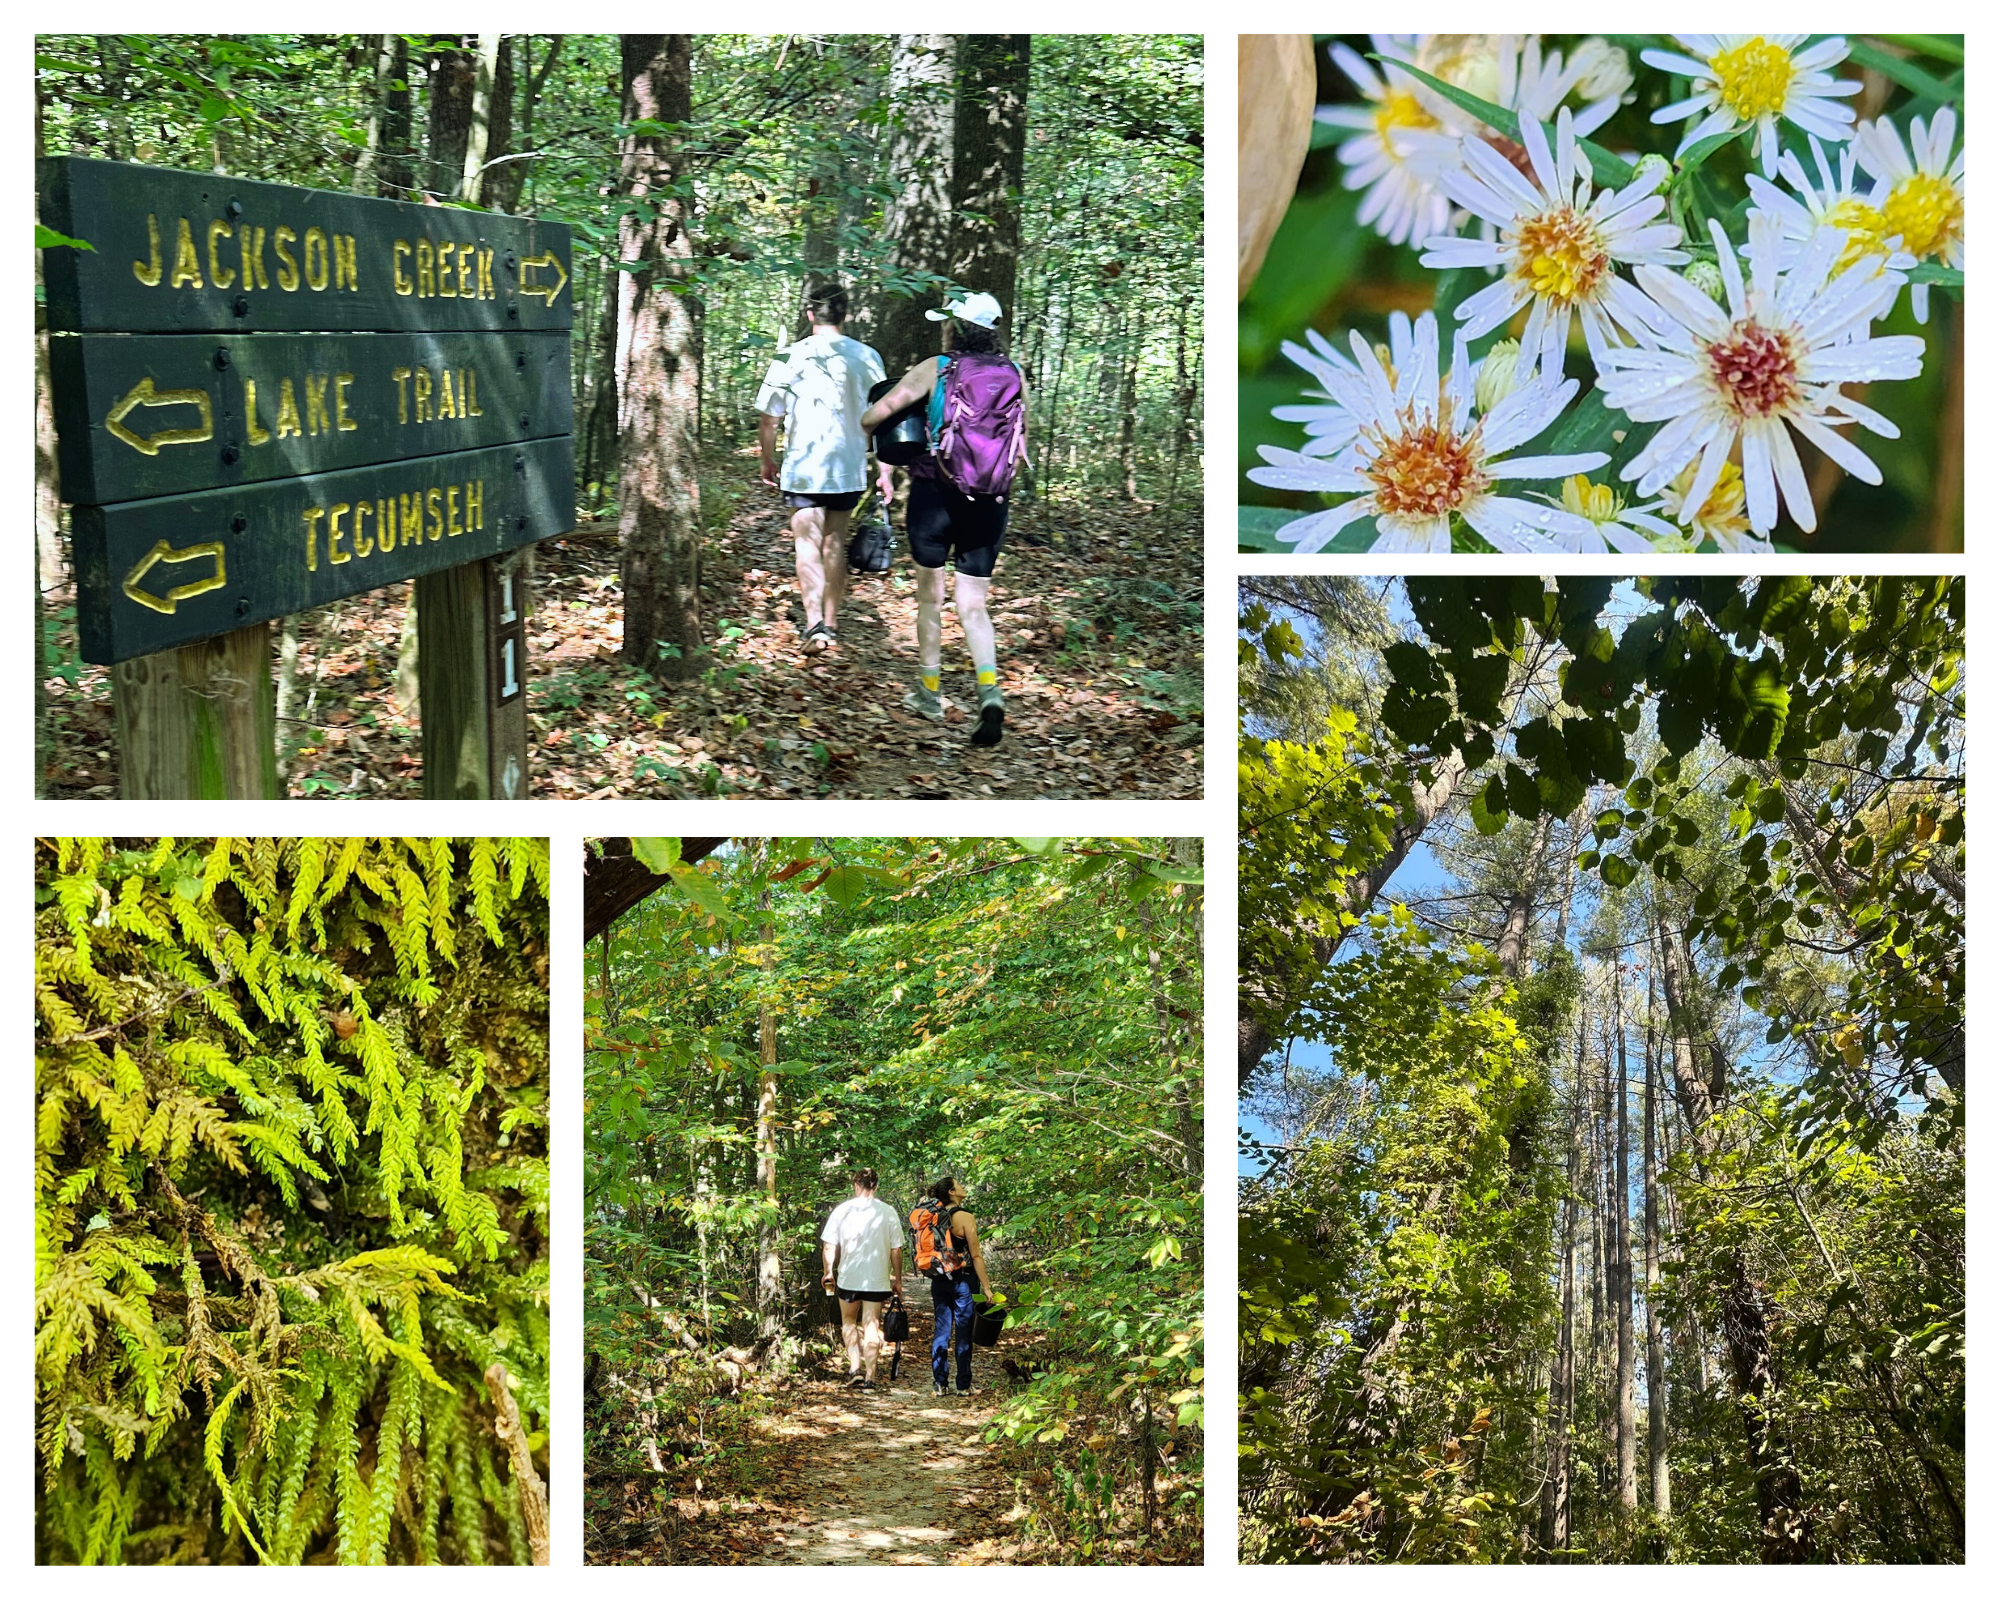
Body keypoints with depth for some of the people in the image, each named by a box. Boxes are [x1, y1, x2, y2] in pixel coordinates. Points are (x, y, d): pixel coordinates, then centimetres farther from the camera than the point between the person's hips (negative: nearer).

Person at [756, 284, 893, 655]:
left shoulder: (791, 357, -4)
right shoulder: (866, 357, 1)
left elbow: (768, 417, -1)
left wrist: (767, 460, 14)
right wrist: (884, 472, 8)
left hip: (803, 467, -3)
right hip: (849, 468, 3)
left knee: (808, 543, -4)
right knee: (835, 543, 15)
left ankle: (814, 622, -21)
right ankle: (831, 624, 22)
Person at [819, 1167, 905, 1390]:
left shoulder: (842, 1210, -3)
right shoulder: (888, 1212, -3)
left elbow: (829, 1246, -2)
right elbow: (896, 1250, 0)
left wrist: (829, 1271, 12)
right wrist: (897, 1279, 9)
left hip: (848, 1277, 0)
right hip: (877, 1279, 0)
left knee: (848, 1321, 18)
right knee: (871, 1325, 6)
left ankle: (855, 1367, 3)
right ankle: (870, 1377, 4)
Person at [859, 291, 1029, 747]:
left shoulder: (934, 369, -6)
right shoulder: (1014, 375, 4)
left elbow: (873, 415, -5)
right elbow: (1022, 434, 14)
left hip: (936, 492, -3)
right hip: (990, 502, 3)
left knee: (930, 595, 14)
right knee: (972, 604, 6)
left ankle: (929, 693, 23)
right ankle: (990, 692, -16)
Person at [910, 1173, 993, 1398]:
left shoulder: (933, 1217, 4)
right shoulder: (965, 1218, -12)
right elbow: (976, 1255, -13)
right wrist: (986, 1287, -9)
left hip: (938, 1280, 5)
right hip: (961, 1281, -5)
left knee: (940, 1331, 9)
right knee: (963, 1334, 3)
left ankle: (939, 1384, 10)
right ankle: (964, 1385, 6)